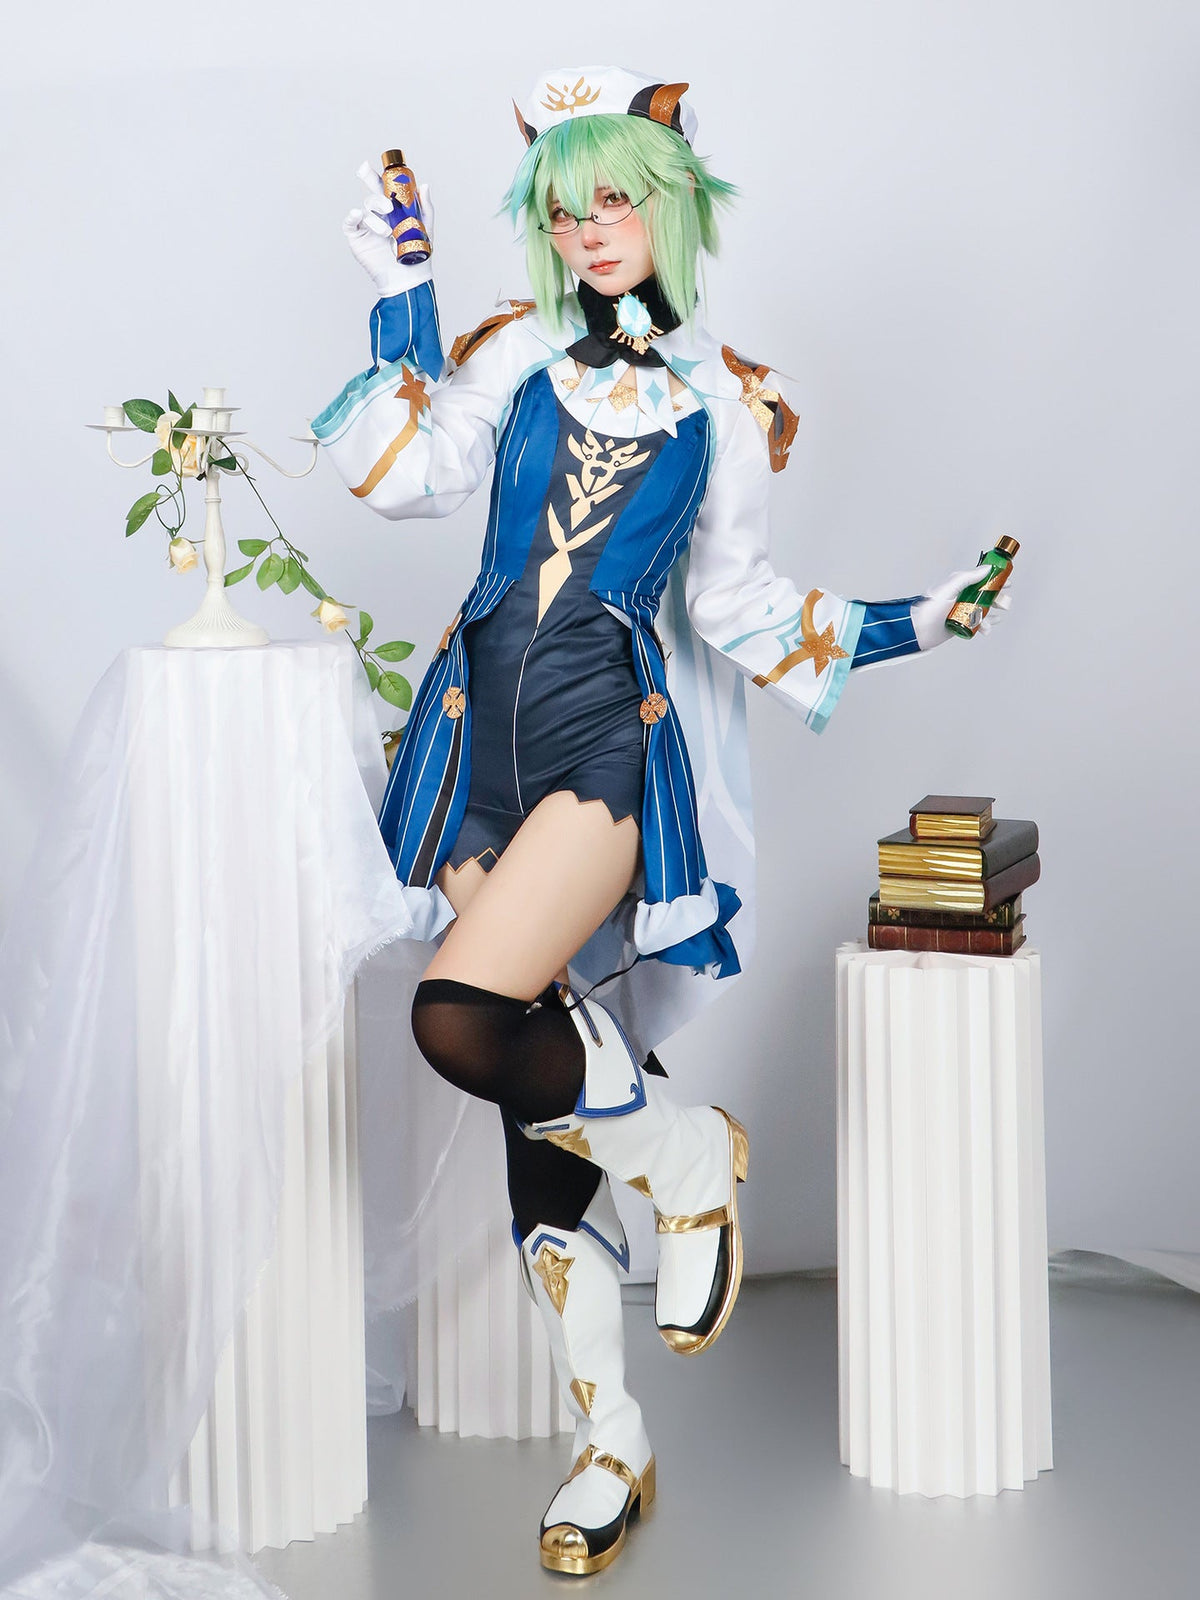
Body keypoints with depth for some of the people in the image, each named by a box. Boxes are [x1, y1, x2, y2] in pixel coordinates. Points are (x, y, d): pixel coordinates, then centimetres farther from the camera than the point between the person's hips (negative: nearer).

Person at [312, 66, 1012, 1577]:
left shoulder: (723, 399, 10)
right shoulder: (518, 352, 13)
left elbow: (734, 597, 13)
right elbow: (404, 475, 0)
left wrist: (903, 624, 6)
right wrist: (400, 302, 2)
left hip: (608, 735, -3)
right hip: (480, 738, 3)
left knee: (461, 1016, -28)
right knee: (539, 1121, 4)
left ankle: (685, 1150, 1)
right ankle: (611, 1448, 16)